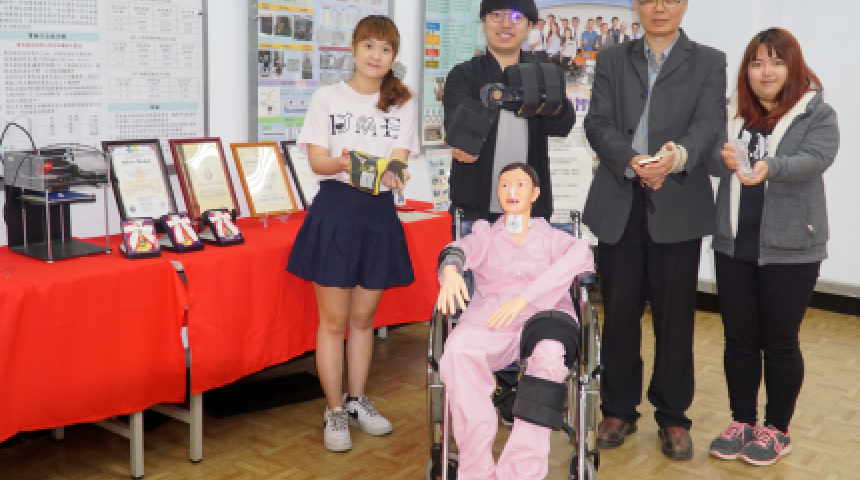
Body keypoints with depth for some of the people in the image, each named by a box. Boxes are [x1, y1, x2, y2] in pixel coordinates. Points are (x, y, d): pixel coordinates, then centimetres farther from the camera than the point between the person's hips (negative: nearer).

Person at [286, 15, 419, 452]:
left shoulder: (402, 103, 7)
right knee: (334, 320, 2)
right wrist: (345, 162, -27)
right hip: (336, 209, -2)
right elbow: (317, 161, -5)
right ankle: (334, 412, 14)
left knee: (363, 317, 13)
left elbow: (399, 159, -4)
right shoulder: (328, 98, 1)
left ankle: (356, 400, 29)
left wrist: (387, 171, -27)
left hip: (379, 212, 2)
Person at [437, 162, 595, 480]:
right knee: (458, 350, -34)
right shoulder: (486, 234, 28)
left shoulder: (551, 238, 24)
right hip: (489, 319, 1)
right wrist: (450, 268, -25)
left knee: (551, 355, -37)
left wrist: (525, 297, -16)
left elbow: (581, 254, 0)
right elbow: (463, 248, 3)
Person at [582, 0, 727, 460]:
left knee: (675, 315, 4)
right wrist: (632, 161, -19)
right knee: (619, 313, 7)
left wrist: (678, 155, -29)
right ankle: (619, 410, 22)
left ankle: (673, 417, 19)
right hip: (619, 204, 1)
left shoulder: (710, 62, 8)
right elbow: (598, 124, 0)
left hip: (678, 206, -1)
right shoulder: (612, 61, 12)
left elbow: (708, 124, -7)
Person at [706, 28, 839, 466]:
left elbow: (814, 159, -18)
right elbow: (711, 158, -1)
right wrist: (725, 159, -25)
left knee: (780, 341, 5)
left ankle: (777, 429, 20)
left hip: (790, 248, -3)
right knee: (739, 339, 10)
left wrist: (769, 168, -37)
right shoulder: (731, 113, 8)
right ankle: (741, 421, 25)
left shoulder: (817, 114, -2)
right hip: (734, 245, 4)